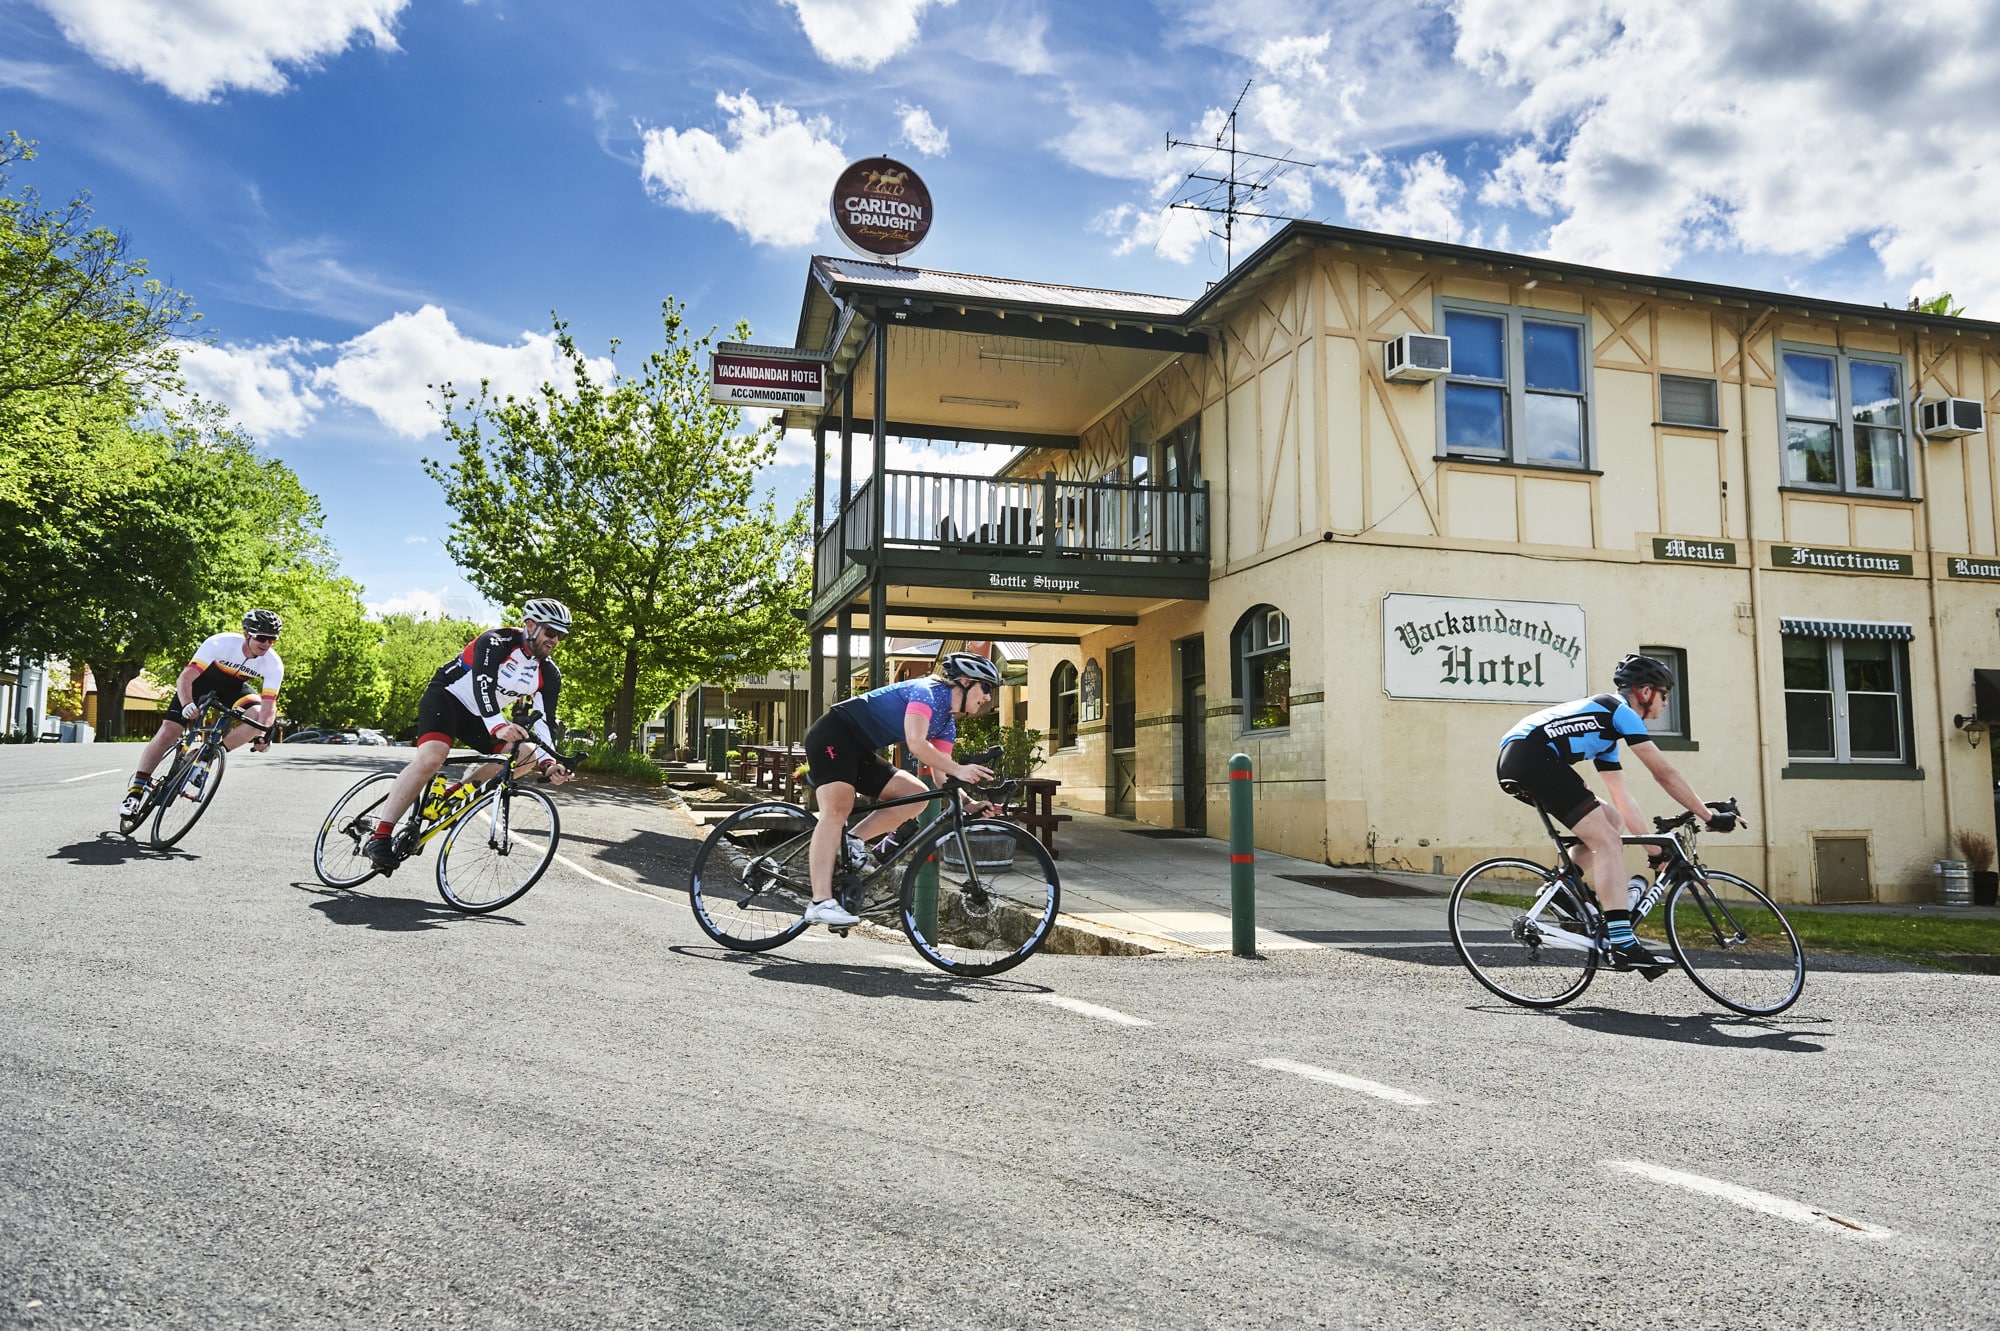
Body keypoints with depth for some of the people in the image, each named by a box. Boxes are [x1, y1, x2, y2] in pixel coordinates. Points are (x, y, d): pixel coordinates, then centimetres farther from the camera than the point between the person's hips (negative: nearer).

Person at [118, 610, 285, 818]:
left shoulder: (273, 664, -27)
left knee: (258, 714, -29)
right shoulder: (220, 643, -33)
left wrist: (261, 735, -42)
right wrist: (187, 705, -53)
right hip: (202, 682, -2)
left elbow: (269, 704, -28)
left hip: (234, 688, 2)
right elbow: (185, 678, -36)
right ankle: (136, 791, -2)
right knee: (168, 731, -13)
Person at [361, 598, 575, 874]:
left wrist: (547, 762, -28)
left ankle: (454, 794, -3)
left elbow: (544, 721, -11)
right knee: (431, 759, -31)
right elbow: (483, 685, -38)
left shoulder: (549, 675, -6)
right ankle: (378, 837, -26)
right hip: (446, 696, -6)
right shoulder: (496, 642, -22)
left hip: (479, 717, 6)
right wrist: (498, 726, -54)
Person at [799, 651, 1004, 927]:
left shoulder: (947, 725, 10)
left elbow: (941, 776, 4)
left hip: (860, 754, 9)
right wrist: (959, 770, -32)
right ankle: (821, 904, -32)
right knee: (837, 810, -25)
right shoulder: (928, 691, -16)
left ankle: (853, 842, -4)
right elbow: (916, 743, -30)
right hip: (832, 736, -9)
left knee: (917, 794, -3)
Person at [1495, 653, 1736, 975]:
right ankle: (1623, 944, -15)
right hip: (1531, 755, -10)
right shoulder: (1622, 711, 6)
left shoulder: (1606, 723, 31)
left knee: (1613, 820, 17)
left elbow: (1623, 801, 31)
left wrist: (1653, 847, 30)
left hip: (1512, 761, 10)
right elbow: (1664, 773, 2)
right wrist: (1711, 817, 8)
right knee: (1607, 841, -9)